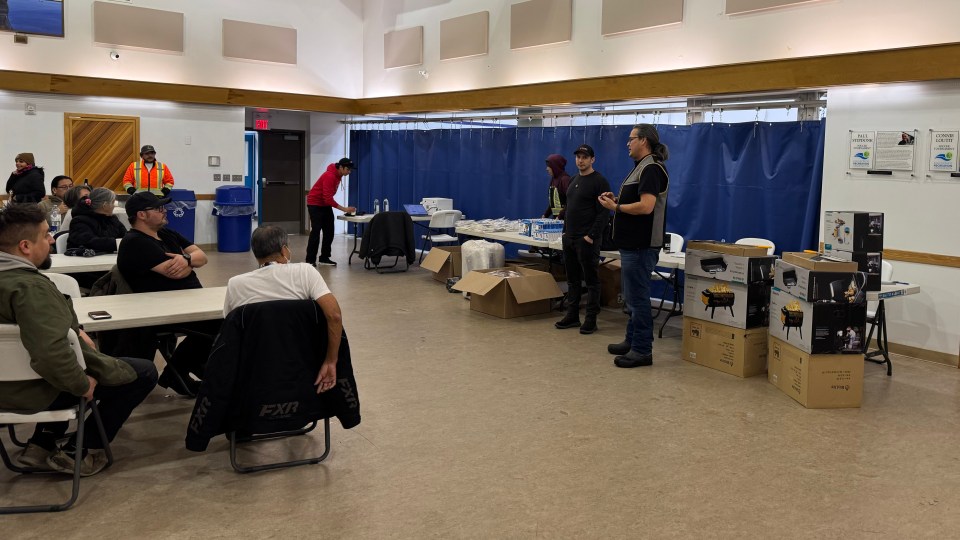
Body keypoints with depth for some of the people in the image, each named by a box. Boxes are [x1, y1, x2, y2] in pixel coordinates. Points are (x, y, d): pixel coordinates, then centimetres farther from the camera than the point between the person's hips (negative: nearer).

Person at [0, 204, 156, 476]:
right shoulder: (30, 286, -30)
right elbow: (50, 355, -40)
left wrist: (76, 330, 5)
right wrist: (83, 385, -24)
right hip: (34, 391, -10)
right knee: (144, 372, -2)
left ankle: (42, 444, 26)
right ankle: (79, 452, 8)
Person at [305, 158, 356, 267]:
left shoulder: (338, 175, 1)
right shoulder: (329, 176, -26)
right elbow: (328, 198, -30)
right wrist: (344, 209, -29)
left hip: (325, 204, 9)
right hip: (315, 204, -9)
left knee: (329, 232, 4)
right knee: (316, 231, -9)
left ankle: (324, 258, 9)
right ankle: (310, 260, -5)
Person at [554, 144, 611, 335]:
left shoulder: (599, 182, -10)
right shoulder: (574, 180, 15)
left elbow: (603, 213, -15)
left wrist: (592, 236, -19)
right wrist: (565, 230, 14)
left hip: (587, 240, -8)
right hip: (569, 239, 8)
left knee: (591, 280, -1)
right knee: (572, 279, 13)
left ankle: (591, 319, 4)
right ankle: (572, 316, 20)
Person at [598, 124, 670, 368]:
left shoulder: (651, 169, -16)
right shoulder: (642, 167, 16)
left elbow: (646, 206, -27)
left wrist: (615, 207, -16)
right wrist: (617, 200, 8)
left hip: (641, 246, -11)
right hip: (633, 244, 11)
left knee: (637, 298, -5)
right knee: (633, 297, 18)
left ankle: (642, 350, 2)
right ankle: (632, 341, 28)